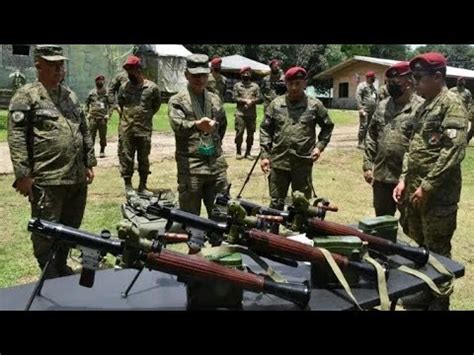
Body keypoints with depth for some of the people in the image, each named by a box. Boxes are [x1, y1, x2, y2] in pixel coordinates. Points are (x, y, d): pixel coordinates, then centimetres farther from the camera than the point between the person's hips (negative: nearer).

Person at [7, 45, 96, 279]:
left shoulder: (70, 96, 16)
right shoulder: (26, 97, -5)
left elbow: (85, 132, 21)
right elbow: (17, 138, -11)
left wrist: (89, 163, 15)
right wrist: (23, 175, -15)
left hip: (77, 178, 7)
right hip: (46, 180, -7)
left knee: (71, 228, 16)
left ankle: (62, 267, 33)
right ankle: (50, 276, 16)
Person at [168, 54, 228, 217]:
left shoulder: (215, 99, 13)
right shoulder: (177, 101, -4)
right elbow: (178, 126, -23)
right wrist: (196, 125, -42)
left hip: (217, 165, 5)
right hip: (190, 167, -4)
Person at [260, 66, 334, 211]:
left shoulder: (314, 105, 0)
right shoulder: (276, 104, 3)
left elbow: (327, 127, 13)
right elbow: (265, 130, 6)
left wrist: (320, 146, -1)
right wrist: (265, 155, -1)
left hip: (303, 163, -1)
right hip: (278, 162, 1)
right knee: (276, 203, 11)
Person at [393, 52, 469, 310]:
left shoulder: (451, 104, -13)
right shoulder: (424, 107, 14)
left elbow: (454, 151, -21)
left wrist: (427, 186, -20)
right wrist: (404, 179, 9)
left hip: (438, 195, -8)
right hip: (415, 191, 8)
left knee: (437, 252, 4)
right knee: (420, 248, 18)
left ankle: (439, 303, 19)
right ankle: (424, 294, 33)